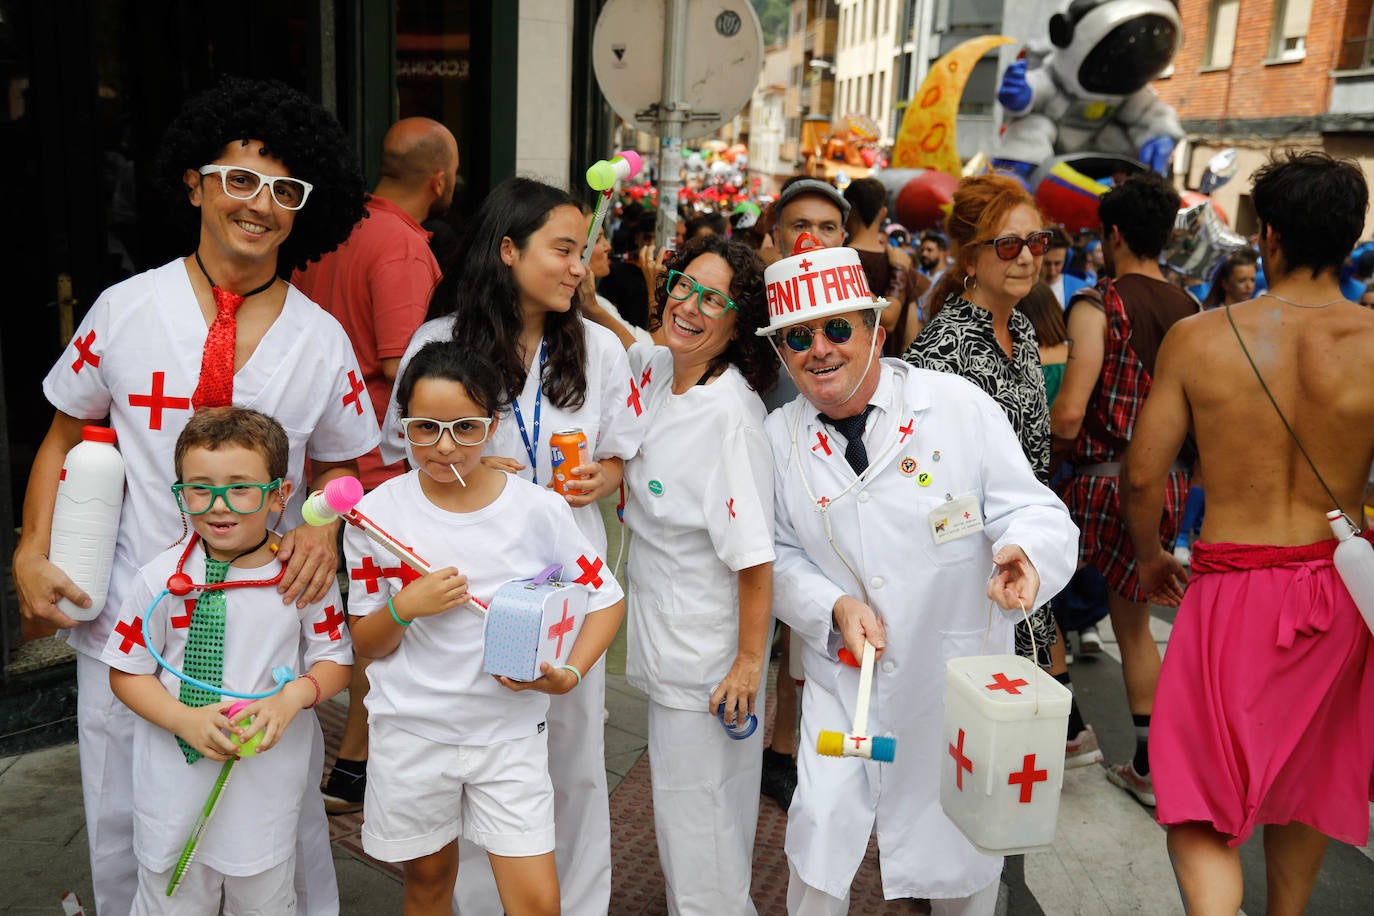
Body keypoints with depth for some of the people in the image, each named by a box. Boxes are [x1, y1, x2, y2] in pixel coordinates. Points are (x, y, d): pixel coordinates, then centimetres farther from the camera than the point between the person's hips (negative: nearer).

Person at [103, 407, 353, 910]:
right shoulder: (160, 579, -10)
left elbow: (335, 660, 0)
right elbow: (127, 672, -2)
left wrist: (294, 694, -20)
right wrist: (184, 719, -18)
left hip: (267, 788, 0)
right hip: (175, 787, 0)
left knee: (266, 903, 20)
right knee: (172, 902, 19)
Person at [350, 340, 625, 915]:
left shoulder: (538, 510, -11)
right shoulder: (378, 514, -8)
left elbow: (607, 598, 0)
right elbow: (367, 646, 0)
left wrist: (569, 674, -15)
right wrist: (403, 608, -21)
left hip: (511, 730, -1)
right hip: (412, 730, 1)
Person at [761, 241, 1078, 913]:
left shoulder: (957, 405, -11)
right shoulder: (779, 437, -2)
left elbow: (1033, 511, -10)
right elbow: (778, 553, 4)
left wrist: (1023, 552, -33)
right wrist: (834, 607, -14)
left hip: (960, 670, -1)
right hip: (846, 678, 2)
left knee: (963, 849, 15)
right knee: (821, 825, 5)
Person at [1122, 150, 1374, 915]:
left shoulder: (1199, 338, -9)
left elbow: (1143, 476, -6)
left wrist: (1150, 558, 12)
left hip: (1232, 584, -2)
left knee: (1200, 798, 6)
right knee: (1304, 779, 23)